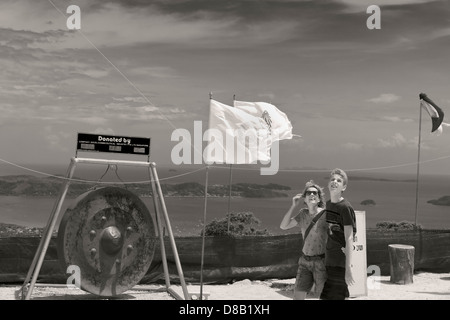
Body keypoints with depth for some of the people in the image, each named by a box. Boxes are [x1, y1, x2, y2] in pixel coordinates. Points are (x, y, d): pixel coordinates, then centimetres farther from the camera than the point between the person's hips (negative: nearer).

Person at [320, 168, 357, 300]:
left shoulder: (345, 207, -13)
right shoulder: (328, 204, 9)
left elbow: (349, 239, -16)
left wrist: (348, 267, -20)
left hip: (340, 263, -7)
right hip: (328, 261, 7)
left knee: (337, 297, -2)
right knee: (326, 297, 11)